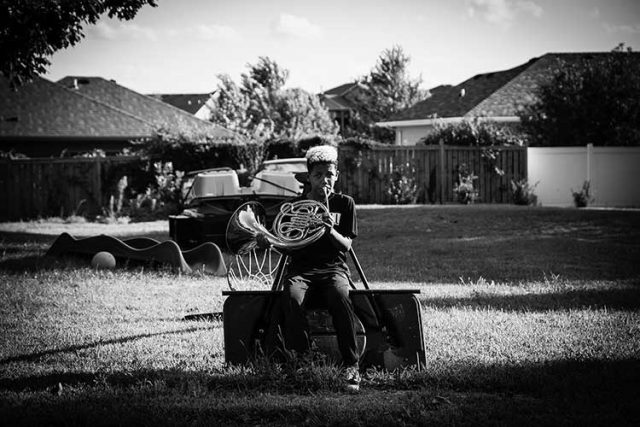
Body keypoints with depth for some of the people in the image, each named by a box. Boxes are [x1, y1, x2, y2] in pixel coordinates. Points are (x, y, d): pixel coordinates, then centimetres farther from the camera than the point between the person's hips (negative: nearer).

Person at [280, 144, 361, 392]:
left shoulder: (344, 204, 13)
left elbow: (346, 246, 5)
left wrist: (330, 230, -15)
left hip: (333, 268, 0)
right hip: (301, 269, 1)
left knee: (341, 297, -37)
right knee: (293, 299, -36)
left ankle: (351, 365, -31)